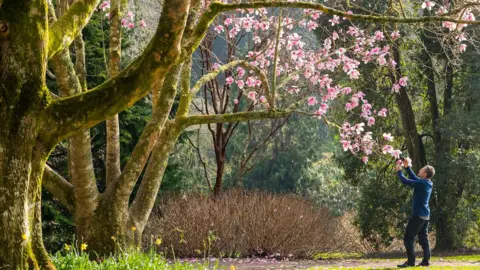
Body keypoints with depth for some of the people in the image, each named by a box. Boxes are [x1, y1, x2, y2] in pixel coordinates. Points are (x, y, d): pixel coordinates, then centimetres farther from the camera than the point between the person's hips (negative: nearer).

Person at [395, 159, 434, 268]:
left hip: (418, 215, -9)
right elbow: (414, 178, 21)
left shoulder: (422, 183, -19)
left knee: (408, 238, -5)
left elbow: (405, 181, -17)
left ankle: (411, 262, -7)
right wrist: (407, 167, 19)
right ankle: (426, 261, 6)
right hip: (425, 215, 9)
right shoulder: (428, 183, 8)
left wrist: (399, 171, -3)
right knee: (423, 238, 9)